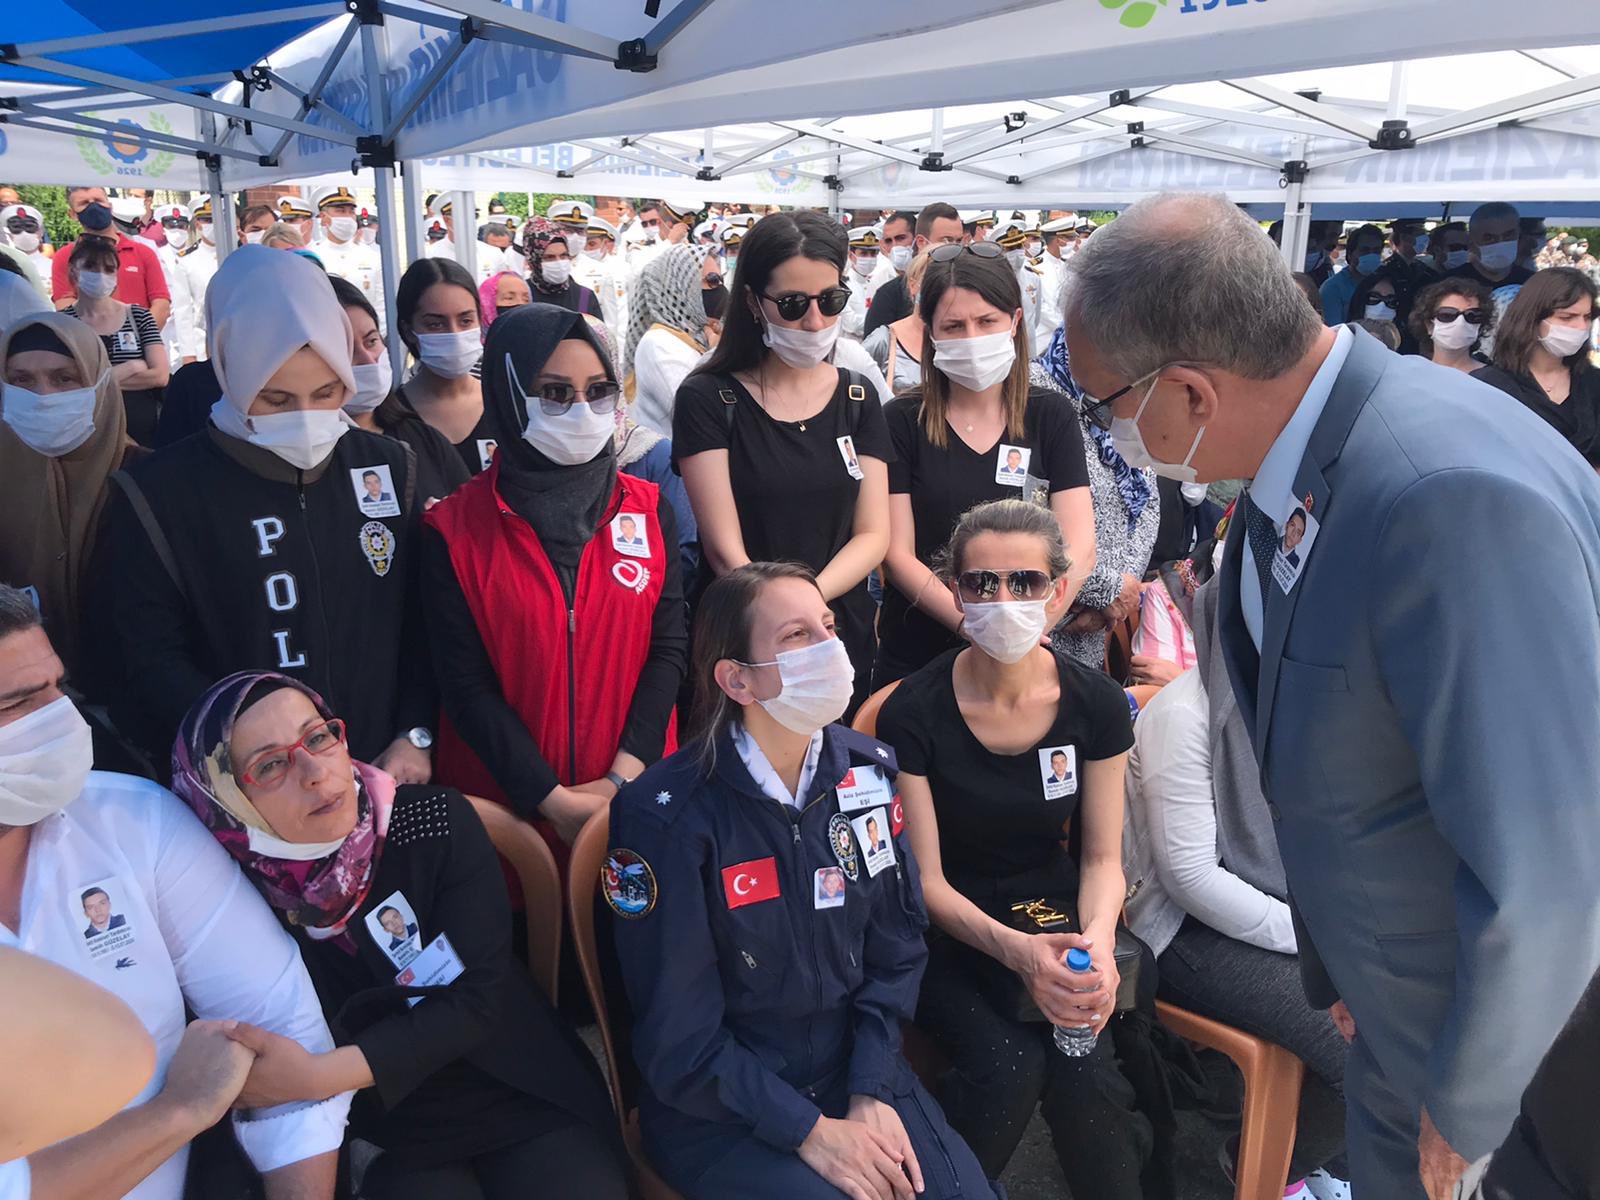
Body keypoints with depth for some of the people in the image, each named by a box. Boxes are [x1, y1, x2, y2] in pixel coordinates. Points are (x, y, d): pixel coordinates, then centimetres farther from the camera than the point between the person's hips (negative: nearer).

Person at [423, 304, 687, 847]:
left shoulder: (649, 511, 0)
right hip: (507, 802, -2)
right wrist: (553, 800, -14)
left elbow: (668, 646, -3)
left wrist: (622, 779, -12)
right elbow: (465, 684, -9)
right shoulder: (454, 530, -8)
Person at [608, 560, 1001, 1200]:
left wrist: (872, 1094, -7)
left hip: (856, 1067, 4)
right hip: (719, 1105, -4)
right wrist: (809, 1130, -15)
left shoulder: (869, 770, -3)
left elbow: (897, 949, 2)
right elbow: (679, 1039, -14)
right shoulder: (667, 815, -19)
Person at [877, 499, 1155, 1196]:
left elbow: (1102, 857, 2)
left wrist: (1097, 939, -19)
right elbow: (925, 881, -11)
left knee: (1083, 1072, -24)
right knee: (1010, 1065, -27)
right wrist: (1014, 951, -26)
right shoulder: (914, 713, -14)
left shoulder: (1096, 704, -5)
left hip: (1054, 914, 2)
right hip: (948, 934, -2)